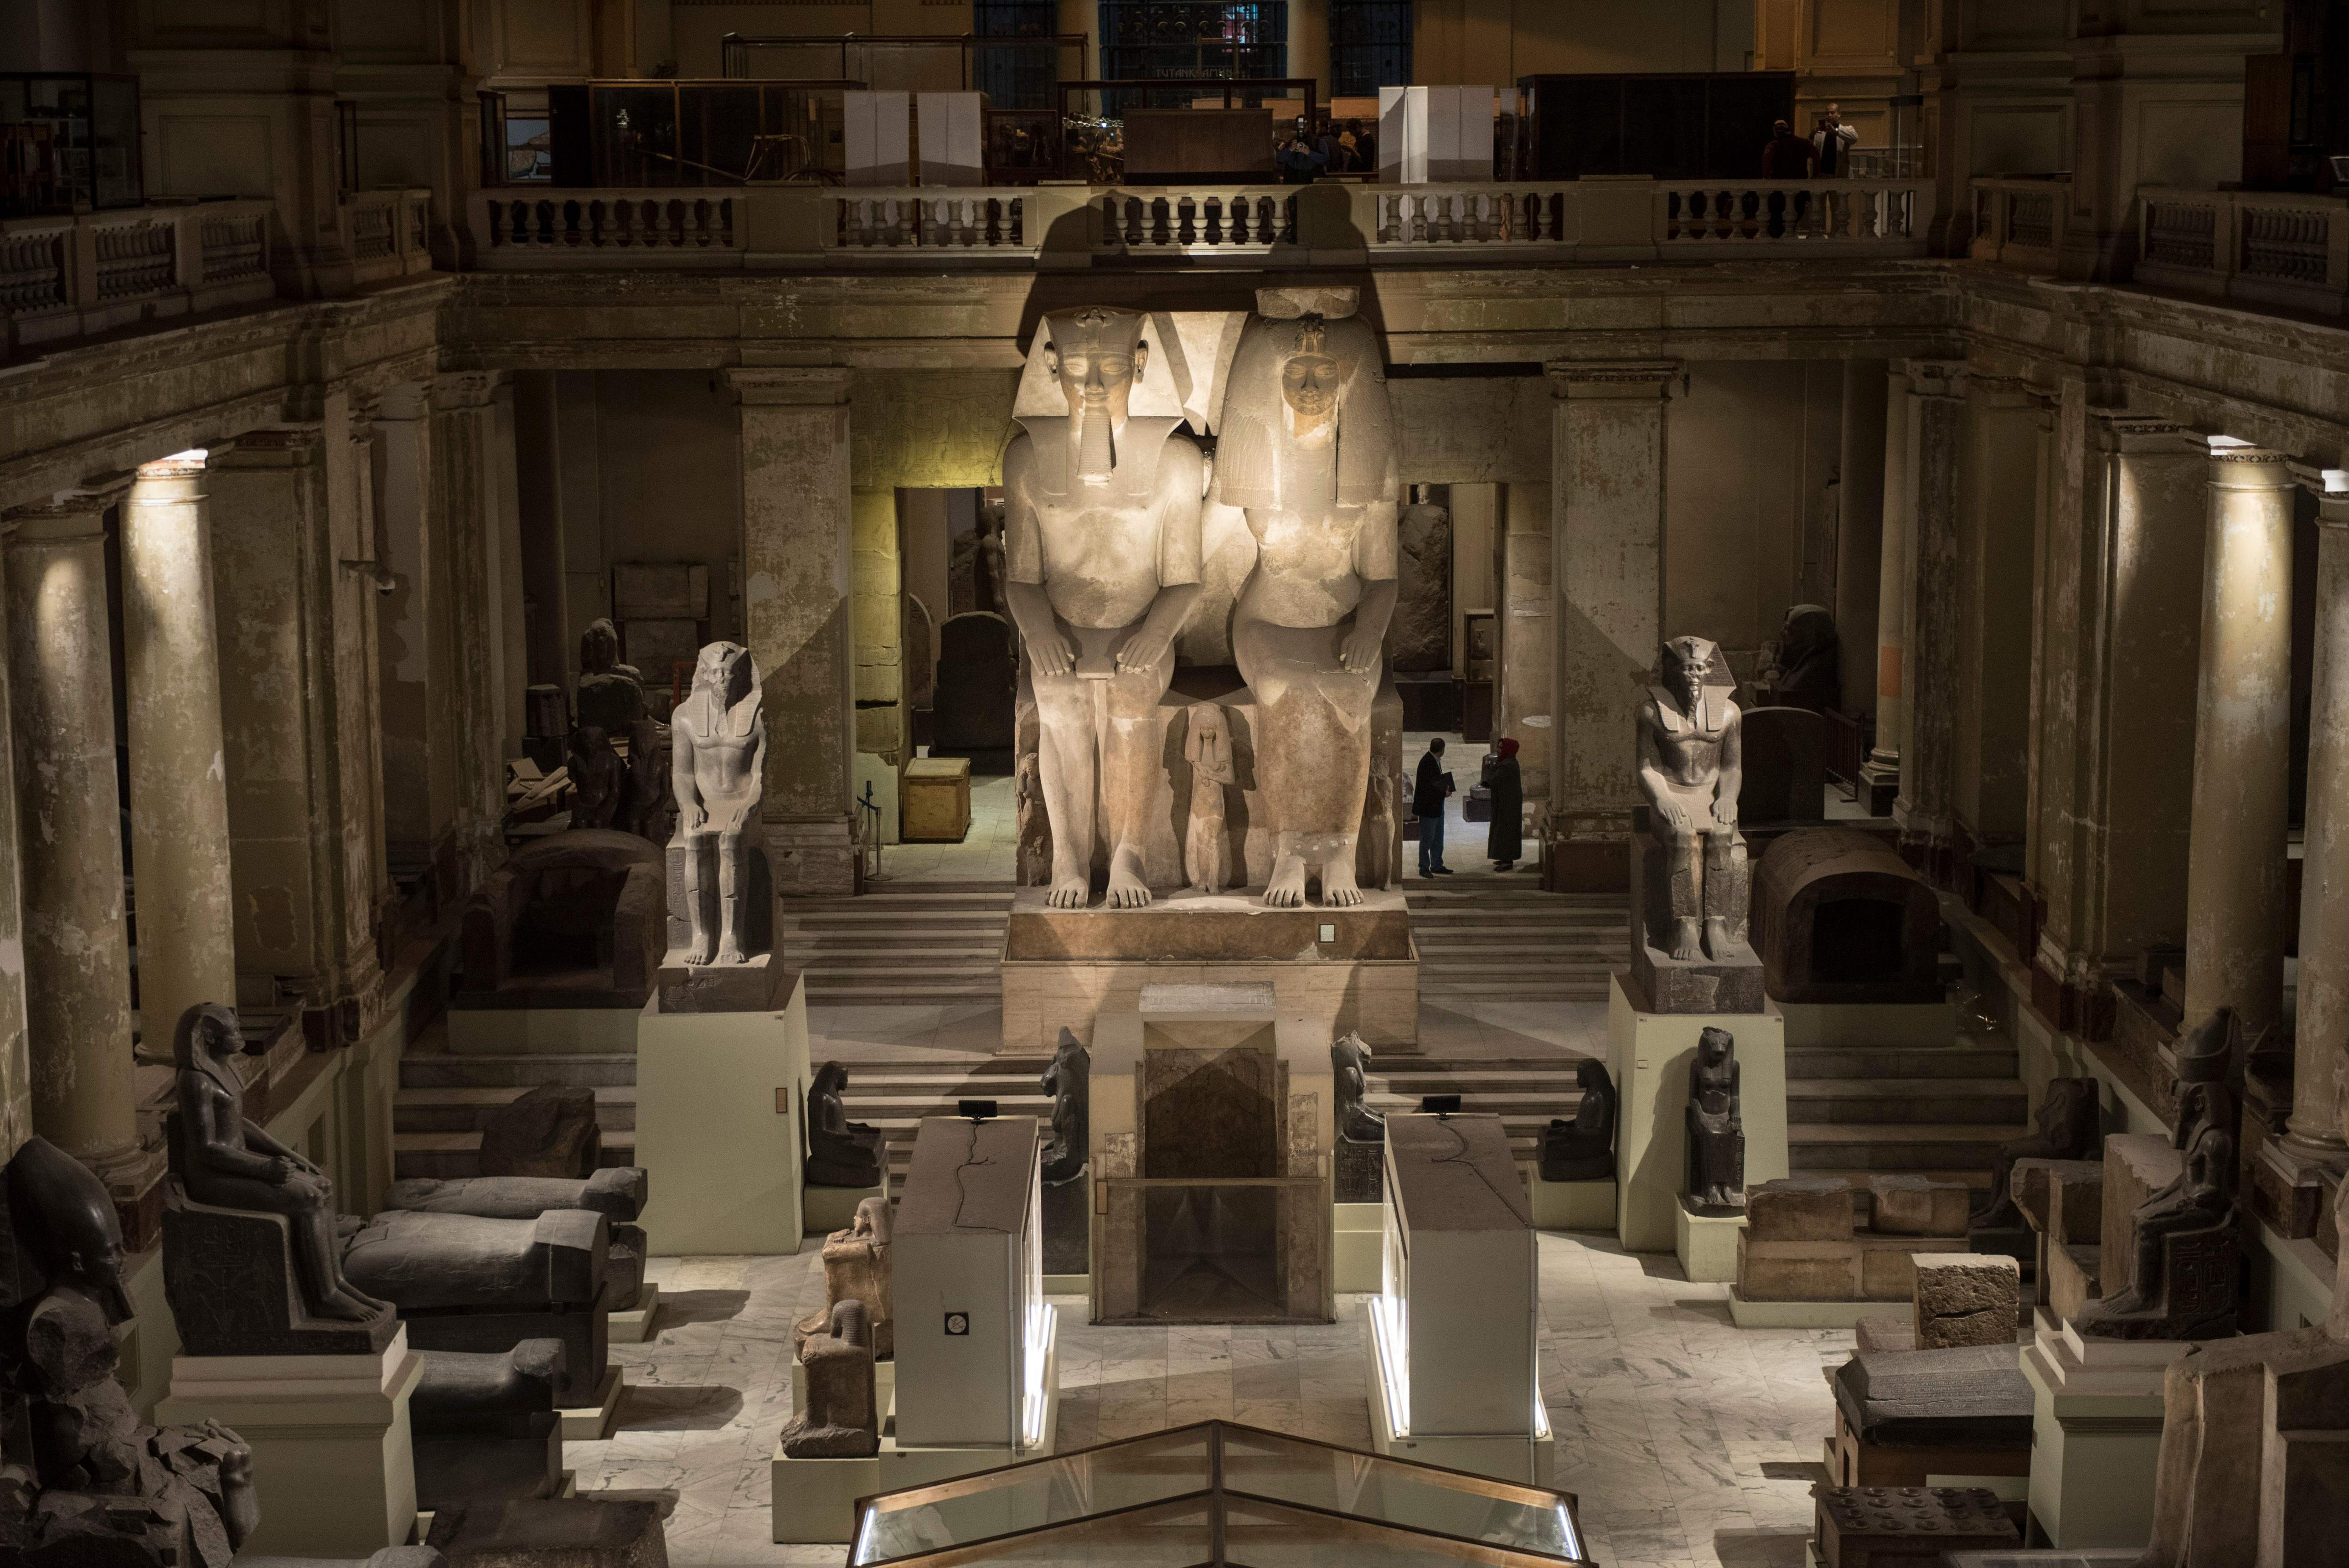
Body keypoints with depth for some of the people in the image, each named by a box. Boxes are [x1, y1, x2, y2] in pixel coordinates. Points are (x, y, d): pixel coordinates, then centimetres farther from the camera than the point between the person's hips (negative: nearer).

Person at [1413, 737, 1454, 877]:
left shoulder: (1435, 761, 9)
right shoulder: (1427, 763, -21)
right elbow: (1426, 786, -25)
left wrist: (1445, 790, 4)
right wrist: (1443, 793, -19)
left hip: (1437, 807, 10)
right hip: (1428, 807, -10)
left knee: (1438, 839, 17)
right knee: (1427, 839, -1)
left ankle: (1437, 866, 26)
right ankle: (1424, 868, 8)